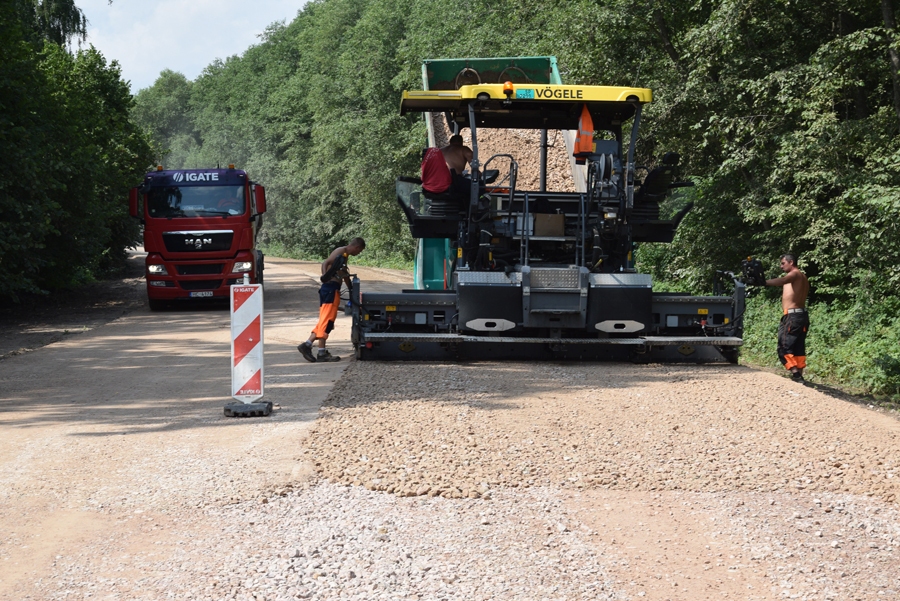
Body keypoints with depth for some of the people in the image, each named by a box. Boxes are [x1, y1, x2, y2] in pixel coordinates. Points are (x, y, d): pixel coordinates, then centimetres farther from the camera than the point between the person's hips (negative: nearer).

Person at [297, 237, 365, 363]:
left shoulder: (345, 255, 25)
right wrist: (325, 276, -36)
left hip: (333, 290, 10)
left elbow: (345, 276, 36)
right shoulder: (341, 252, -5)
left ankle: (307, 345, 6)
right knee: (327, 320, -8)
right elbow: (326, 263, -20)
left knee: (324, 321, 10)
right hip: (331, 288, -10)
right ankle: (322, 353, -7)